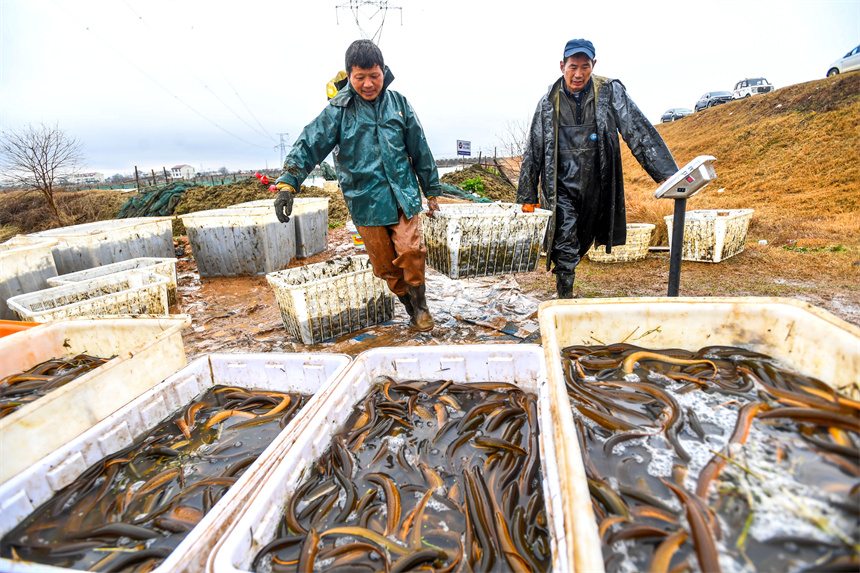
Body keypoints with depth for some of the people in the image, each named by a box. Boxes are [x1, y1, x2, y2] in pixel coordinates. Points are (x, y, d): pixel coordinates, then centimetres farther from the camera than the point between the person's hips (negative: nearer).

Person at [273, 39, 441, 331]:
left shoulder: (398, 103, 6)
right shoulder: (338, 109, -1)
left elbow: (420, 150, 11)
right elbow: (310, 144, -5)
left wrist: (432, 191, 14)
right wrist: (287, 183, -17)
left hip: (403, 196, 1)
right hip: (365, 202, 0)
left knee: (411, 252, -12)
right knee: (385, 264, 6)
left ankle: (420, 305, 12)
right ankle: (410, 307, 26)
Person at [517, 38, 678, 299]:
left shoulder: (610, 91, -2)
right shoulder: (549, 102, 0)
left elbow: (638, 131, -5)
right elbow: (533, 150, 5)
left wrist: (666, 172, -13)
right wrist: (527, 195, 5)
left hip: (596, 187, 2)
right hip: (561, 187, -1)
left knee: (582, 245, 15)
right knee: (566, 248, -8)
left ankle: (564, 276, 41)